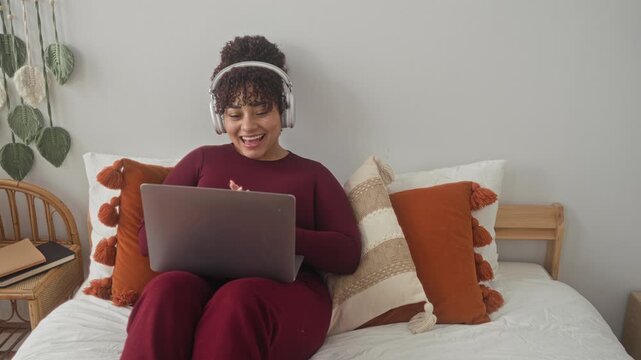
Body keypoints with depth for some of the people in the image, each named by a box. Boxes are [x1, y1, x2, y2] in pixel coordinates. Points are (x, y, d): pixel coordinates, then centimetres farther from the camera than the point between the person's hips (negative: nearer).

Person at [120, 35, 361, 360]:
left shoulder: (313, 174, 15)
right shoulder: (202, 159, 19)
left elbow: (347, 254, 2)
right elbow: (148, 236, 12)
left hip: (287, 294, -1)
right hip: (203, 283, 2)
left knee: (238, 299, -36)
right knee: (167, 289, -34)